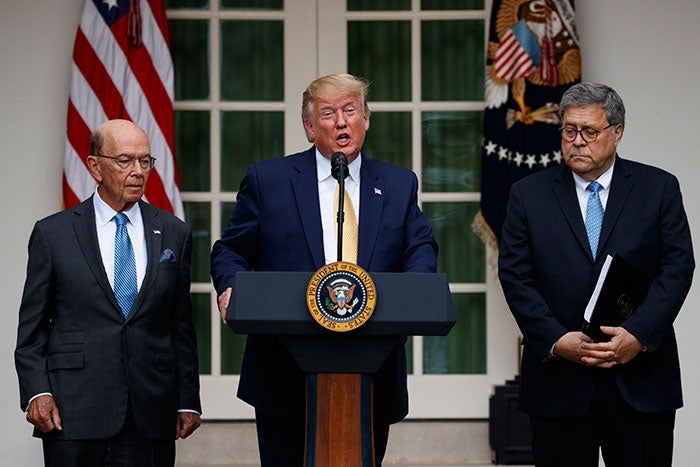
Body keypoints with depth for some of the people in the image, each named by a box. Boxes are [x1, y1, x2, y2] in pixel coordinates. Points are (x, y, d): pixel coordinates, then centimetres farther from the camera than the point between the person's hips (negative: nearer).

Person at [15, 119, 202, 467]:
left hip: (152, 412, 2)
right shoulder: (53, 234, 5)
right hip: (73, 411, -2)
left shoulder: (174, 234, 11)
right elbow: (32, 327, 4)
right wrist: (37, 392, -8)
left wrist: (188, 401, 6)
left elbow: (182, 326, 11)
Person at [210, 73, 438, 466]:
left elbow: (422, 249, 8)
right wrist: (231, 287, -14)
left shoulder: (399, 185, 12)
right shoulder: (267, 180, 6)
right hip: (286, 378, -2)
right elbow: (231, 251, 8)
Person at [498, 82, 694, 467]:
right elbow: (515, 276, 0)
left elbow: (677, 266, -2)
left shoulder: (659, 188, 5)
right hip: (559, 384, 0)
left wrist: (638, 335, -15)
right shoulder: (529, 194, 6)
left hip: (640, 383, 0)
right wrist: (556, 340, -13)